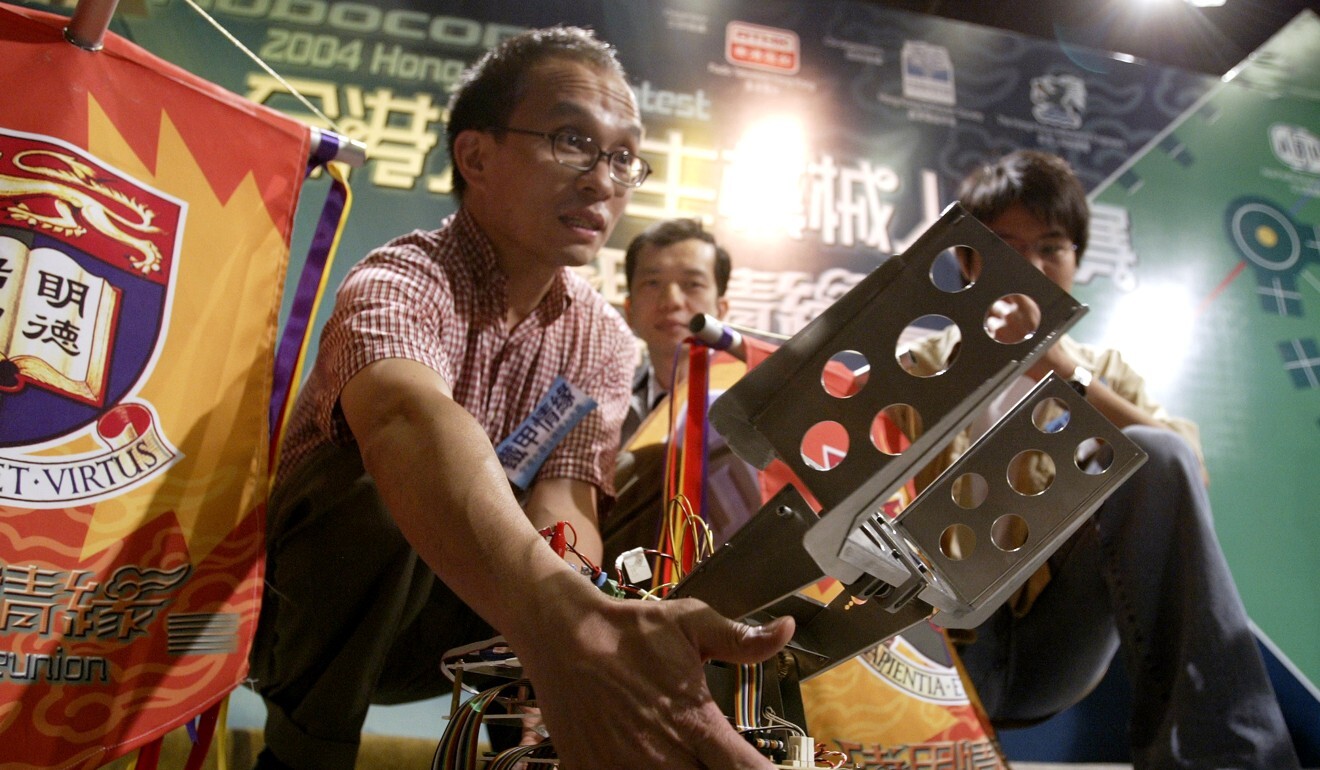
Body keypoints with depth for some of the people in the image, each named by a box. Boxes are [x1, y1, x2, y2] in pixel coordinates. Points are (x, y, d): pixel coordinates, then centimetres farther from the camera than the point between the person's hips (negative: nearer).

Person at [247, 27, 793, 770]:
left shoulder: (604, 342, -6)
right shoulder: (398, 282, -25)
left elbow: (562, 506, -15)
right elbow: (413, 424, -48)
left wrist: (575, 613, -39)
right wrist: (566, 622, -66)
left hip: (440, 626, 5)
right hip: (309, 611, -4)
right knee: (378, 493, -35)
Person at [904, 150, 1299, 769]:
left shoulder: (1103, 371, 14)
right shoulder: (918, 368, 7)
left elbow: (1186, 469, -6)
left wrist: (1068, 373, -18)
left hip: (1055, 650, 2)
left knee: (1155, 456, -20)